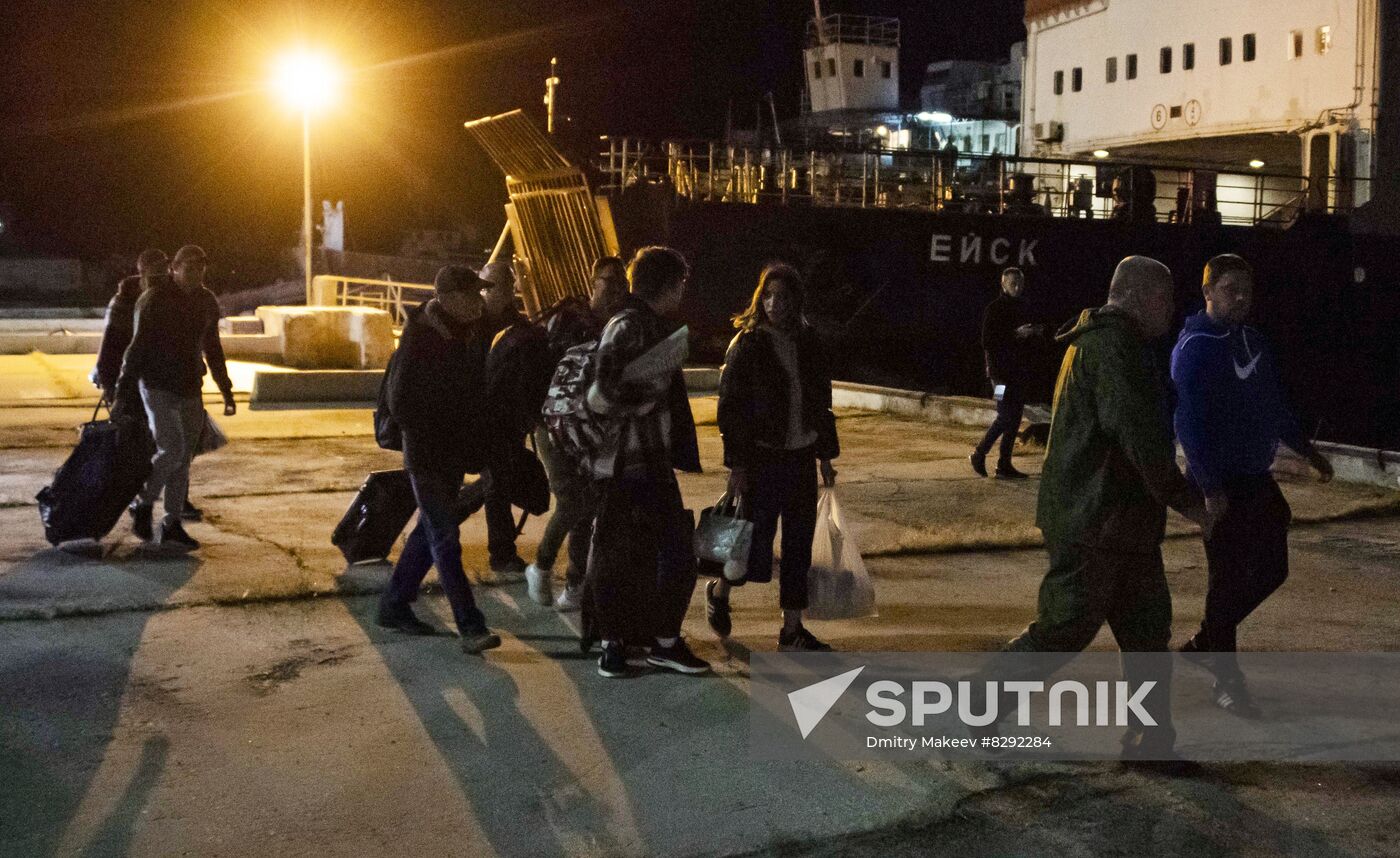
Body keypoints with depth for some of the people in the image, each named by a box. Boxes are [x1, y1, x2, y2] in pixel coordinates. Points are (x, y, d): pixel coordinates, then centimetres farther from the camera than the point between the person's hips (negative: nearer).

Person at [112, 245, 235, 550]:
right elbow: (137, 347, -12)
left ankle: (172, 525, 14)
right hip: (157, 385, -6)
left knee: (184, 457, 6)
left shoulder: (206, 302, 9)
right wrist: (122, 393, -16)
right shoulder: (154, 300, -9)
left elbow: (212, 349, 19)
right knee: (171, 450, -15)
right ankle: (143, 505, 8)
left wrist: (226, 390, 18)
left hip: (190, 388, 6)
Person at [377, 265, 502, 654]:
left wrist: (480, 447, 6)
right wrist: (431, 442, -15)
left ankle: (394, 605, 29)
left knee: (431, 531, 15)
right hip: (427, 455, -7)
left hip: (457, 453, 7)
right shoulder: (420, 337, -14)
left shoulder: (477, 334, 5)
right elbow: (400, 399, -15)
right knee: (445, 538, -7)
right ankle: (471, 627, -9)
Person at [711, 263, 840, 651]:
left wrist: (825, 455, 13)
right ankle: (719, 591, 27)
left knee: (799, 547, 8)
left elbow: (821, 400, 15)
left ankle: (792, 630, 18)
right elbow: (730, 407, -10)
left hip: (800, 458, 5)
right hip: (762, 459, -5)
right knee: (757, 550, -3)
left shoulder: (807, 342, 7)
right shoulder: (747, 344, -9)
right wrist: (737, 465, -14)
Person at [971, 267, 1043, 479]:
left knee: (1014, 419, 6)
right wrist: (1016, 334, -20)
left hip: (1019, 372, 8)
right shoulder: (995, 309, -8)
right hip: (1002, 372, -8)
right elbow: (988, 342, -14)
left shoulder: (1020, 307, 14)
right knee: (1005, 417, -11)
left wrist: (1035, 332, 2)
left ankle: (1004, 465, 11)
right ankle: (979, 454, 6)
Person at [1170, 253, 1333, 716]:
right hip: (1220, 483, -8)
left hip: (1257, 478, 8)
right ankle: (1226, 677, 13)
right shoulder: (1194, 348, -14)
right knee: (1228, 577, -1)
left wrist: (1306, 449, 24)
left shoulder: (1254, 342, 11)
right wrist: (1210, 487, -25)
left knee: (1270, 569, 11)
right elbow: (1189, 422, -21)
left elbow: (1274, 405, 22)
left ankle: (1205, 643, 28)